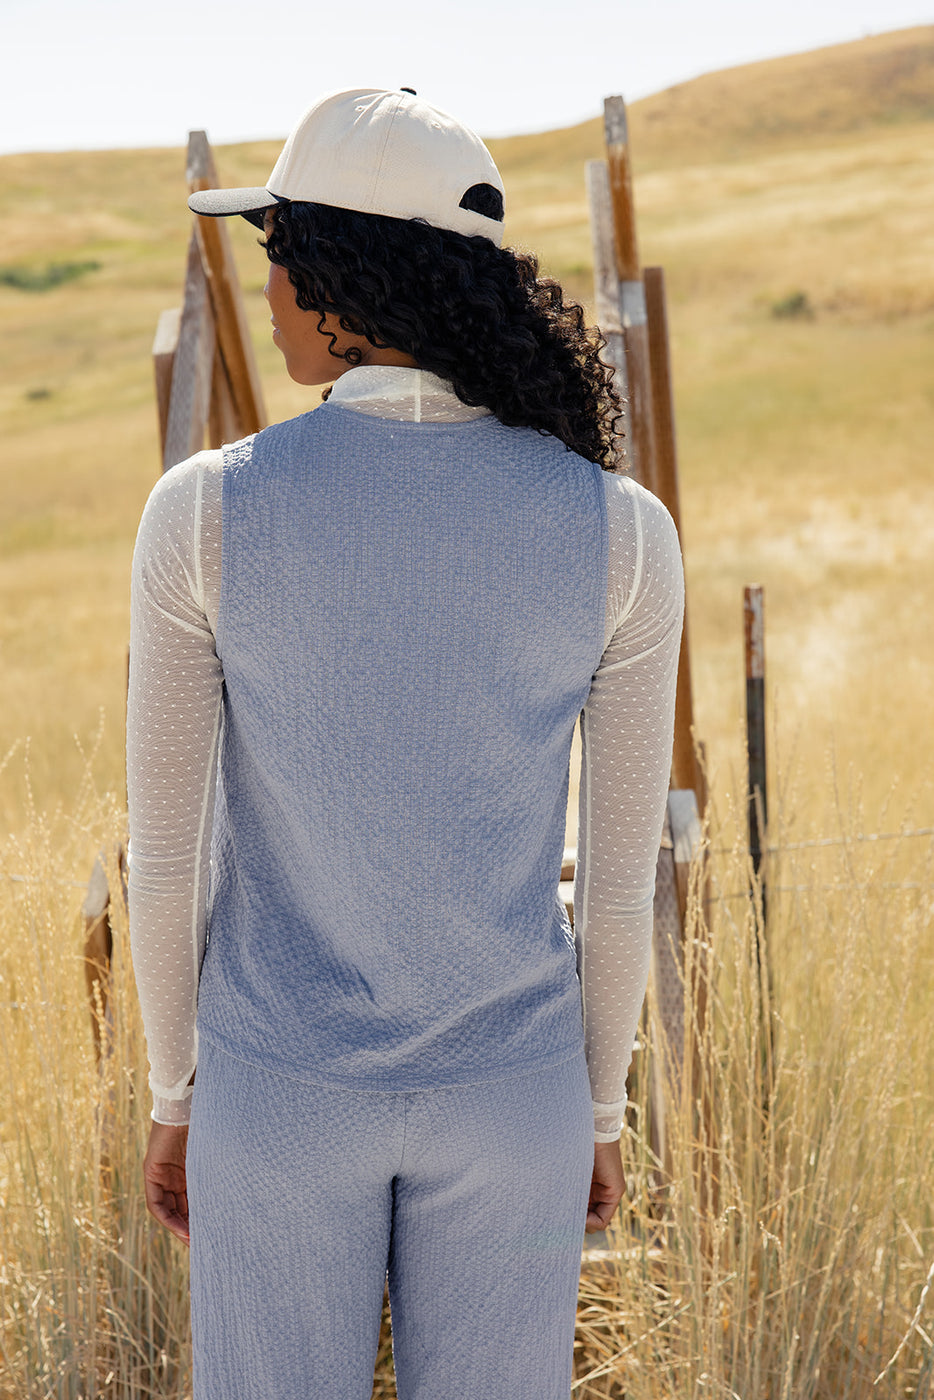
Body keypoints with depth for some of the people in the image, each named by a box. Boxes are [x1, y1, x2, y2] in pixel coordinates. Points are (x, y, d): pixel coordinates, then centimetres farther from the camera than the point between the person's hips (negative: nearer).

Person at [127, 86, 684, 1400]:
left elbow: (167, 849, -8)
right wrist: (600, 1109, 10)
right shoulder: (623, 531, -14)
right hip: (504, 1088, 1)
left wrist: (175, 1097, 8)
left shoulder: (202, 512, -17)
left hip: (287, 1085, 0)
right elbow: (620, 871, -6)